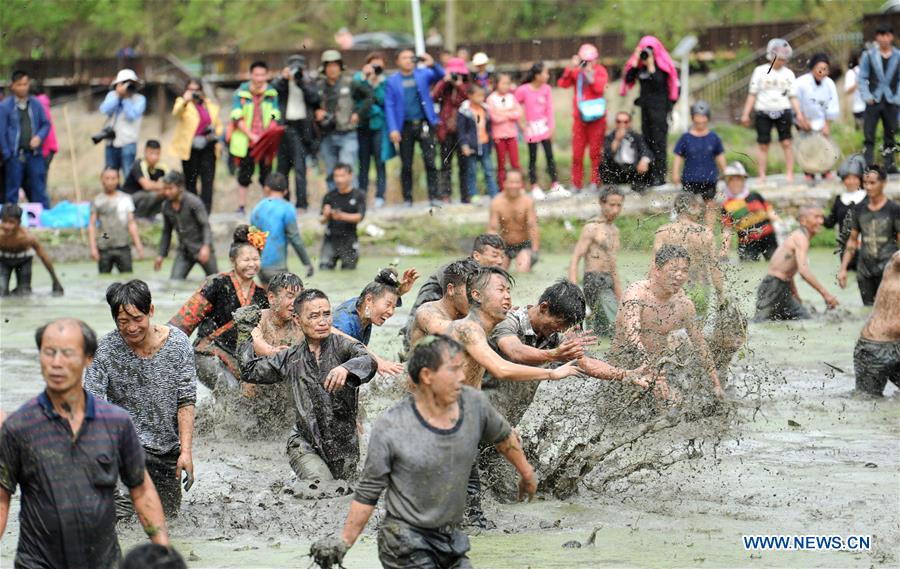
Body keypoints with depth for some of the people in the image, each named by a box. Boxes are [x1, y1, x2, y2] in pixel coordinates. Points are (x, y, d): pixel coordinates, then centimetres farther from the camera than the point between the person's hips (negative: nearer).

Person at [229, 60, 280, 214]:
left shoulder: (272, 94, 3)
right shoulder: (241, 93, -3)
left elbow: (274, 118, 1)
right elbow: (238, 118, -8)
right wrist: (252, 136, -16)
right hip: (245, 143, -1)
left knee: (267, 175, 2)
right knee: (244, 176, 4)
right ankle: (241, 207, 11)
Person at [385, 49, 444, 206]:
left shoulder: (423, 74, 8)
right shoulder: (392, 81, 5)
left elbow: (440, 75, -7)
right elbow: (389, 106, 2)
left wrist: (432, 65, -28)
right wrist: (393, 129, -8)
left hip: (424, 124, 0)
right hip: (405, 126, 0)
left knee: (430, 161, -7)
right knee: (406, 165, 4)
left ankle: (434, 195, -5)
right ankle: (407, 198, 10)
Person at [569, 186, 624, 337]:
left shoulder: (614, 230, 20)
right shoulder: (592, 228, -6)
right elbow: (575, 258, -11)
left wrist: (619, 293, 25)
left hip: (608, 282, 8)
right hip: (595, 281, -8)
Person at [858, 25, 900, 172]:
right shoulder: (869, 55, 3)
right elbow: (862, 77, 3)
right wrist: (866, 96, -8)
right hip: (874, 101, -1)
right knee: (869, 136, -5)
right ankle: (868, 164, -6)